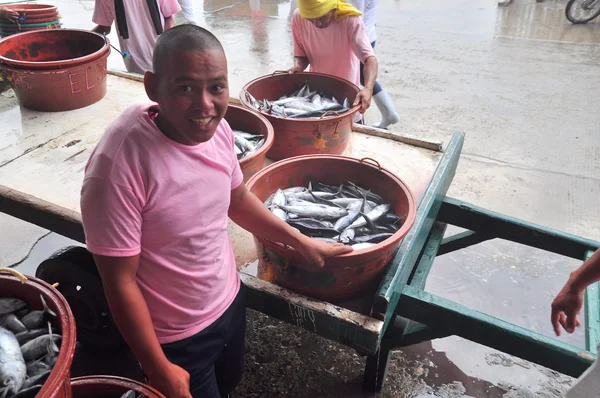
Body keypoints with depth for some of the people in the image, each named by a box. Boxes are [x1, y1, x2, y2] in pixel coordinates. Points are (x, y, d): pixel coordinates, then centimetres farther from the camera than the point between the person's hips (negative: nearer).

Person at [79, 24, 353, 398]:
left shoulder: (216, 128, -12)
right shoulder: (119, 163, -31)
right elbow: (119, 281, -22)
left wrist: (301, 242, 11)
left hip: (230, 301, 6)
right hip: (175, 337, -5)